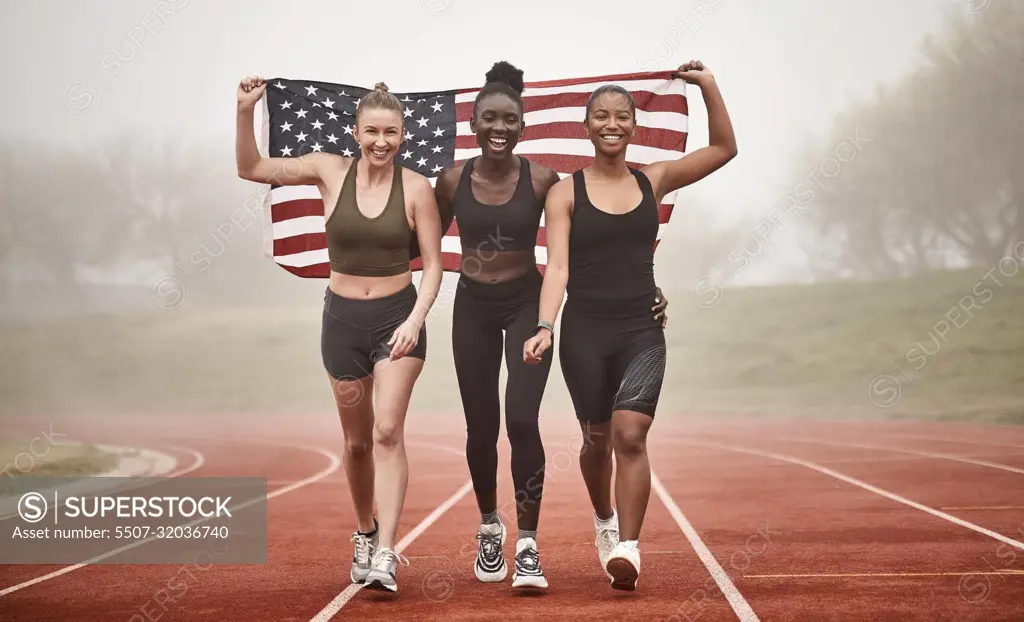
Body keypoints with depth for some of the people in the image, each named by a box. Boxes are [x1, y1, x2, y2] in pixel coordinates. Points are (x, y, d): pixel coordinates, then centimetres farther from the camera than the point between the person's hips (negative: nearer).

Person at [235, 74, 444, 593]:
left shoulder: (416, 188, -8)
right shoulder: (330, 171, -3)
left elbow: (433, 263, -4)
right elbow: (251, 169, -4)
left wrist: (415, 319, -16)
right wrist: (245, 112, -18)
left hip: (398, 317, -2)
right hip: (343, 318, 2)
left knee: (387, 431, -15)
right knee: (357, 440, 13)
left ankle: (384, 555, -17)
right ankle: (364, 534, 35)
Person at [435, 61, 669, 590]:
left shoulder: (540, 180, -9)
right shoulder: (452, 181, -5)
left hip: (527, 303, -2)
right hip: (472, 307, 2)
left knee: (522, 420, -15)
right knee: (481, 427, 8)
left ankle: (527, 545, -8)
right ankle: (490, 528, 32)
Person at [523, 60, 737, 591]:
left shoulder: (652, 181, 7)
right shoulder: (566, 192, 0)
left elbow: (723, 149, 6)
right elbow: (557, 266, -8)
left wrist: (708, 85, -3)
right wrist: (545, 327, -22)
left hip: (642, 332, 1)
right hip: (584, 333, 0)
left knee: (630, 435, -15)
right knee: (598, 439, 11)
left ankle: (627, 547, -18)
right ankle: (604, 520, 39)